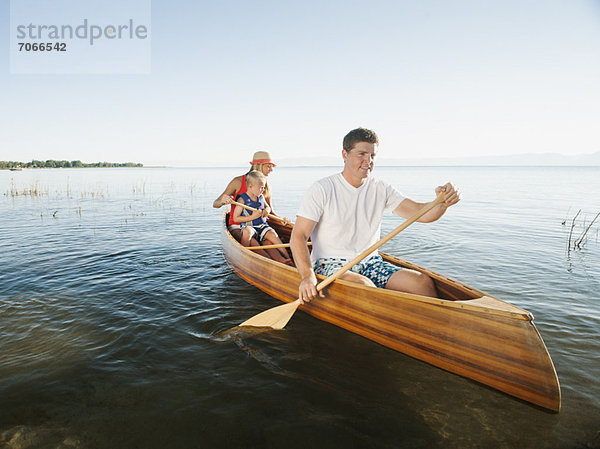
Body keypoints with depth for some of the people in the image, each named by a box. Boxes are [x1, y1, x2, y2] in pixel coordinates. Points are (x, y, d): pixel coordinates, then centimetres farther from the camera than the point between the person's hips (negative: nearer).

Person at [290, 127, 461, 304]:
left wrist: (443, 202, -26)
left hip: (370, 263, 4)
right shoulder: (322, 189, -7)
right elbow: (298, 236, -12)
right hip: (330, 265, -4)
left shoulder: (381, 189, 7)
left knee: (423, 282, -17)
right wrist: (307, 276, -28)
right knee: (364, 286, -35)